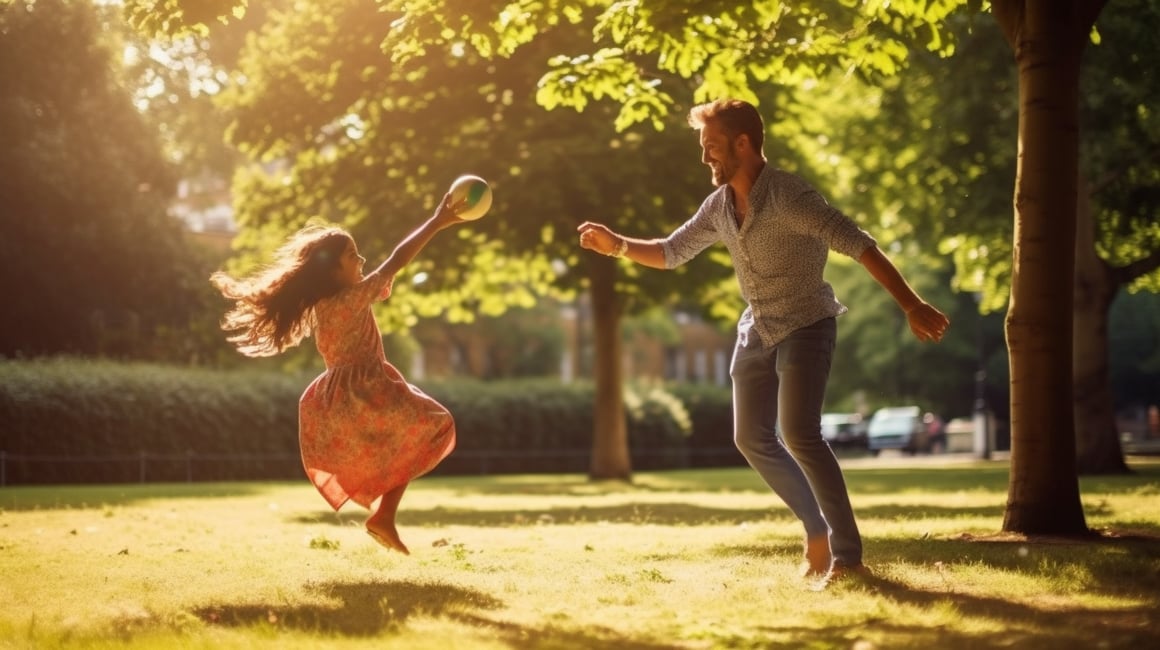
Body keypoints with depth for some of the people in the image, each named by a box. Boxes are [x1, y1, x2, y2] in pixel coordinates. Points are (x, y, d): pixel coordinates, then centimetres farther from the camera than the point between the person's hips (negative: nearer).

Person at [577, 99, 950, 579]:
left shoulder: (787, 195, -22)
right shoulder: (720, 204, 1)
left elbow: (858, 245, -28)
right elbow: (672, 252, 15)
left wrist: (912, 307, -34)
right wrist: (618, 245, -2)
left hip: (805, 325, -8)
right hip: (757, 331, 8)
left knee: (799, 435, -21)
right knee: (752, 438, 8)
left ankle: (848, 554, -16)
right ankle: (818, 531, 22)